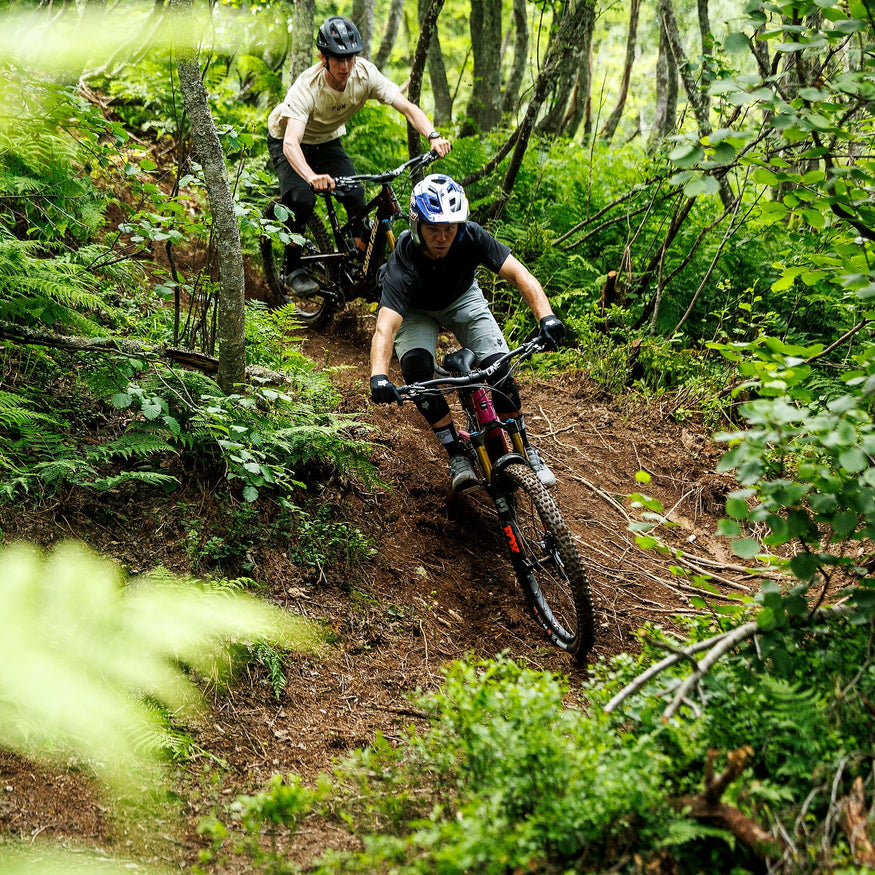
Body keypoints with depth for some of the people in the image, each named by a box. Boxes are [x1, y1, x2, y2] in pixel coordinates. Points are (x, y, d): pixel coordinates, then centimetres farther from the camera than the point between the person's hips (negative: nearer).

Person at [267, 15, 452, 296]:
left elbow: (407, 107, -27)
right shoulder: (307, 87, -37)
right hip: (286, 139, -4)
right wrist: (312, 176, -67)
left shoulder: (365, 74, -26)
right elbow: (291, 143, -48)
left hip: (327, 140, 4)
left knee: (355, 196, -17)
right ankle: (291, 269, -7)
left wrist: (433, 136, -46)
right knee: (302, 198, -27)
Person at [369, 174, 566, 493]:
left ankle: (525, 450, 5)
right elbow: (385, 326, -50)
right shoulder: (401, 266, -39)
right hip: (416, 311, -1)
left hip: (463, 299, 2)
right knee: (416, 369, -28)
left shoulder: (471, 237, -32)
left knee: (500, 371, -16)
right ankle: (457, 456, -13)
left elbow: (518, 274, -36)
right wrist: (378, 376, -68)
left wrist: (546, 316, -54)